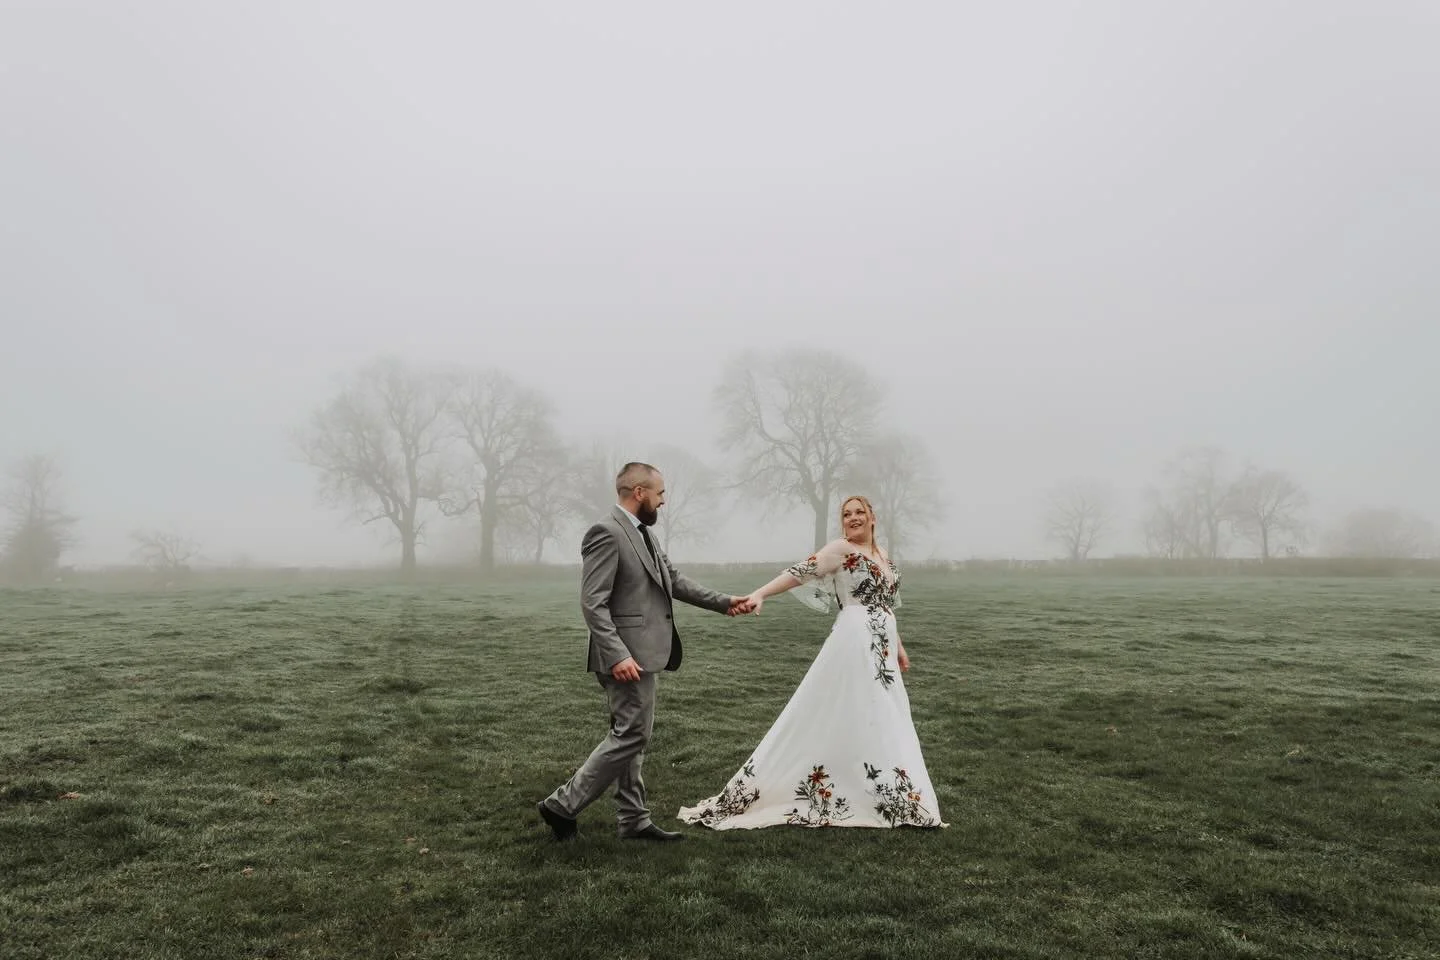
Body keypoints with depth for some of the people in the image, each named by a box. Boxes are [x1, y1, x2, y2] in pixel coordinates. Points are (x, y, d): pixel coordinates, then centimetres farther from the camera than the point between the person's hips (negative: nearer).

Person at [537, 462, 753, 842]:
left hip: (643, 652, 10)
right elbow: (593, 603, -21)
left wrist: (723, 602, 16)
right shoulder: (606, 533, -17)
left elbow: (674, 580, 19)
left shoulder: (642, 533, 13)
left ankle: (634, 820, 23)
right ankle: (562, 804, 4)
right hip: (627, 656, -10)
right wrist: (617, 655, -26)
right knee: (631, 736, -6)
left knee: (633, 737, 14)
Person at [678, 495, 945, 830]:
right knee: (843, 717, -8)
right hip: (855, 642, -8)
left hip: (881, 647, 8)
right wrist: (760, 593, -29)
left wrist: (898, 646, 22)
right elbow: (801, 572, -16)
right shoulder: (841, 549, -4)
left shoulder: (882, 555, 18)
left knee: (880, 721, 8)